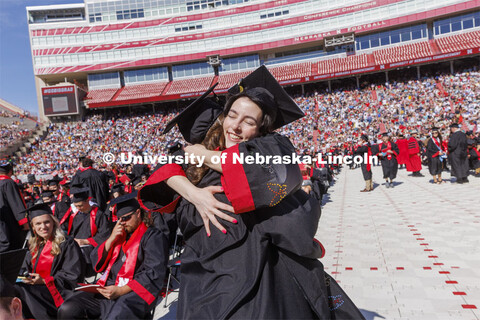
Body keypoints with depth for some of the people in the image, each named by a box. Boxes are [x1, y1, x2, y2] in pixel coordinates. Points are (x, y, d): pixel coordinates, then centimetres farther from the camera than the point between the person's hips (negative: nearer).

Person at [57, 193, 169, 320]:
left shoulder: (153, 236, 0)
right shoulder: (120, 234, 20)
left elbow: (154, 273, -11)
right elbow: (96, 261, 15)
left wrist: (121, 291, -18)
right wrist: (111, 239, -1)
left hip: (135, 292, -7)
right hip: (109, 287, 7)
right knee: (66, 309, -11)